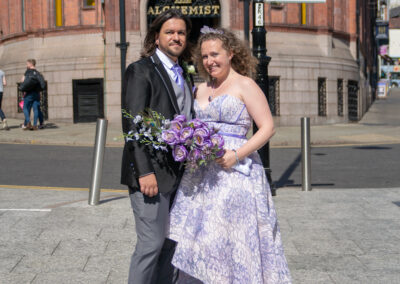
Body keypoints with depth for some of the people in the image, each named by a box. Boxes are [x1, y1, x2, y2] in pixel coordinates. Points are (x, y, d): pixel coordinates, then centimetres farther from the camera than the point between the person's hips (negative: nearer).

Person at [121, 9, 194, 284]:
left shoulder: (184, 76, 17)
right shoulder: (141, 70, -7)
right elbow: (133, 124, -14)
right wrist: (145, 171, -20)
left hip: (179, 174, 8)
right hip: (152, 173, -8)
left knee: (173, 242, 11)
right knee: (152, 243, -6)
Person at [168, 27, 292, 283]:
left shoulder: (245, 85, -3)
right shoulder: (202, 89, 16)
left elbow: (268, 128, -9)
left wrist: (237, 155, -19)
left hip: (234, 173, -6)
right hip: (201, 175, 6)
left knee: (234, 240, -6)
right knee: (200, 239, 5)